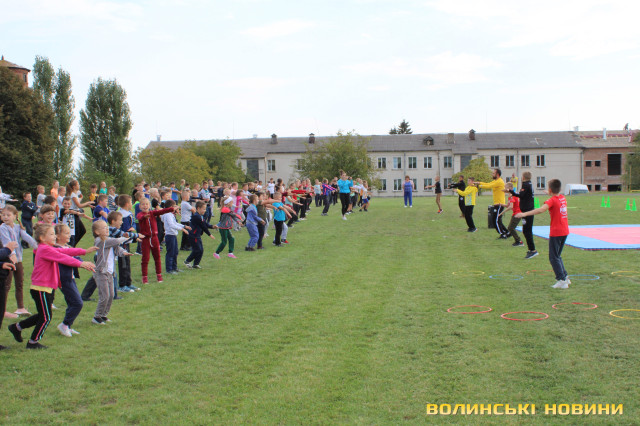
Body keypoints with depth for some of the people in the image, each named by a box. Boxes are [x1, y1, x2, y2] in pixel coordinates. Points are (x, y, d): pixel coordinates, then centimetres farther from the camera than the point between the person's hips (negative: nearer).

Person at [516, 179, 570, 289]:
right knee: (558, 256, 20)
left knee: (553, 258, -1)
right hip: (565, 231, 8)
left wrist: (524, 214, -35)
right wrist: (550, 194, 56)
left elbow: (541, 210, -32)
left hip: (556, 232, -8)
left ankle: (562, 280, -5)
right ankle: (565, 277, 20)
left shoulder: (552, 201, -13)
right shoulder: (562, 198, 9)